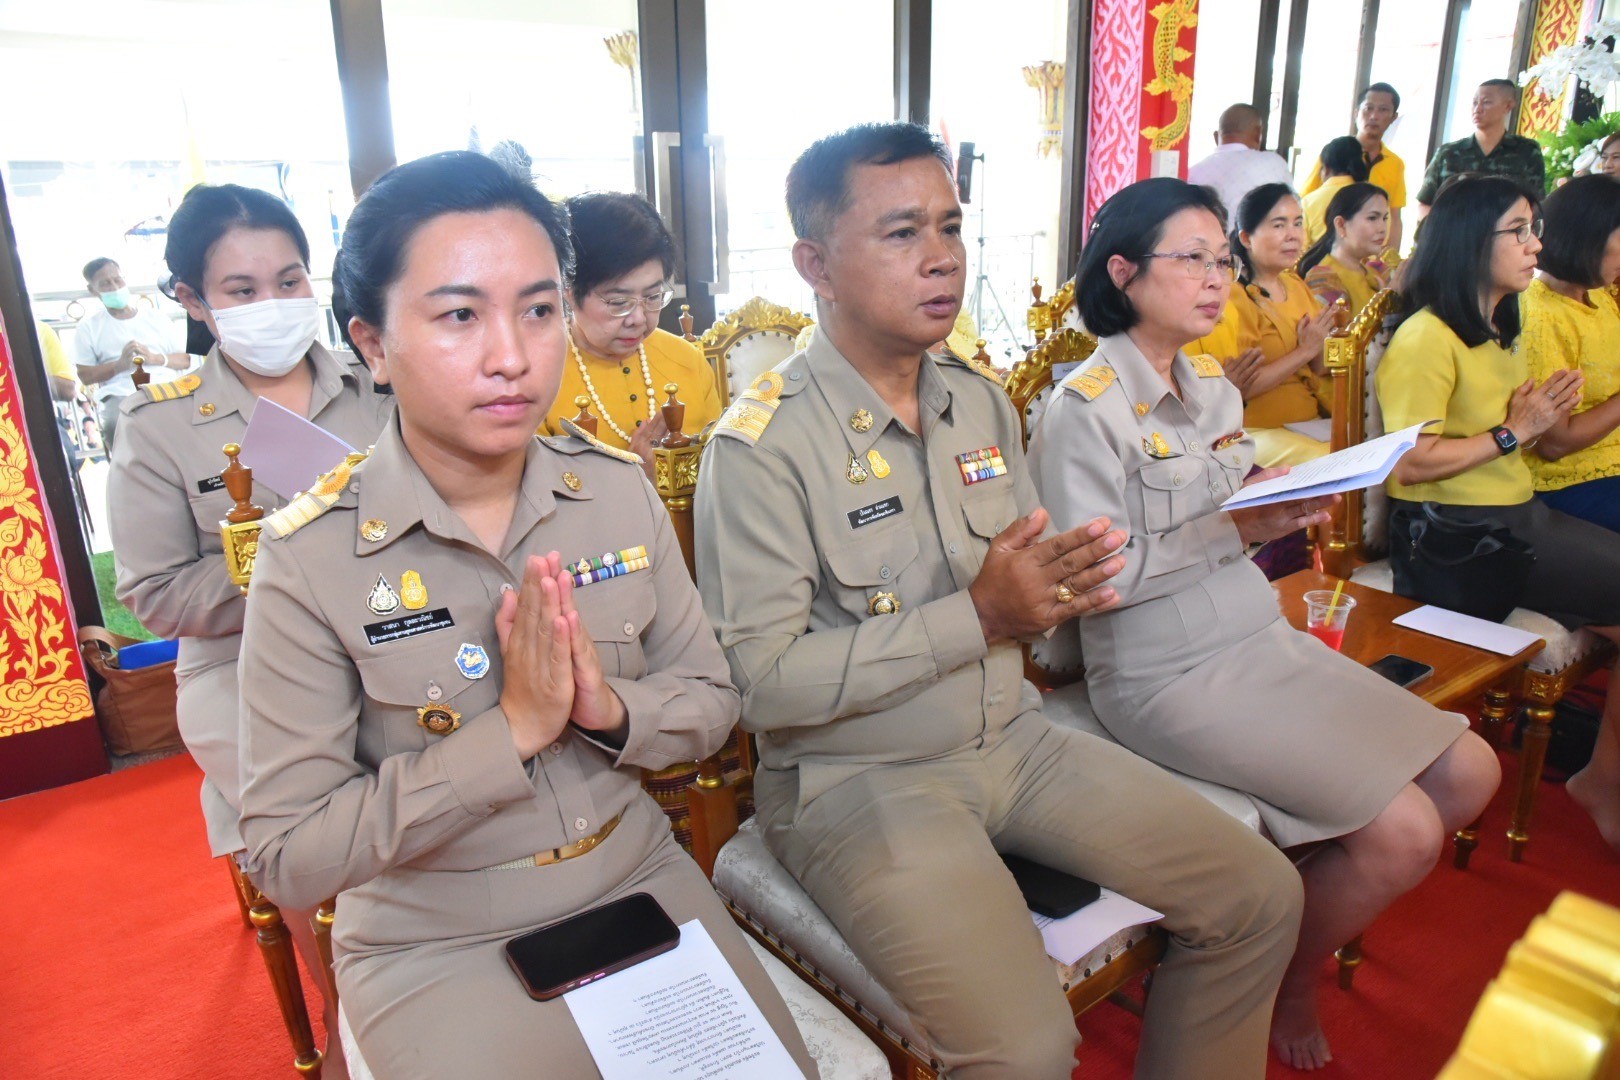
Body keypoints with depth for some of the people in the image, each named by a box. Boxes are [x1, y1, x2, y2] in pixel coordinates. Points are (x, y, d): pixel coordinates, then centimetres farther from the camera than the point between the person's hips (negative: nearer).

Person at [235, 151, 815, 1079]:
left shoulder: (620, 492, -6)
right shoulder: (312, 557, -16)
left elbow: (713, 701, 1)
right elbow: (289, 856, -15)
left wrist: (610, 711, -19)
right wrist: (511, 732, -24)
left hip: (641, 882, 4)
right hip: (435, 943, -3)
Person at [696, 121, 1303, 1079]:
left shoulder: (983, 404, 8)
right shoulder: (761, 445, -15)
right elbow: (761, 681, -20)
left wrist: (1059, 590, -11)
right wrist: (975, 618, -23)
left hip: (1011, 738, 7)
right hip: (855, 775, -6)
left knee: (1262, 897, 4)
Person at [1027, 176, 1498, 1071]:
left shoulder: (1211, 385, 12)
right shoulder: (1087, 409, -15)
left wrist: (1286, 505, -3)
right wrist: (1235, 533, -20)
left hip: (1262, 638, 9)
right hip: (1167, 676, -9)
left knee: (1469, 773, 5)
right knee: (1403, 830, -13)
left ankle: (1321, 911, 27)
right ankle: (1292, 986, 17)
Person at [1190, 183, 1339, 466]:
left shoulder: (1295, 284, 13)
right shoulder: (1231, 296, -10)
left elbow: (1321, 370, 15)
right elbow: (1236, 388, -18)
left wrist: (1318, 352, -7)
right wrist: (1303, 352, -14)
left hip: (1311, 422, 7)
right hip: (1257, 430, -7)